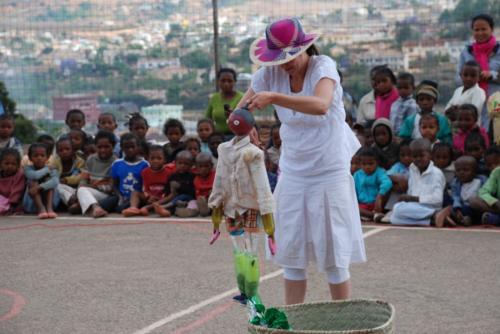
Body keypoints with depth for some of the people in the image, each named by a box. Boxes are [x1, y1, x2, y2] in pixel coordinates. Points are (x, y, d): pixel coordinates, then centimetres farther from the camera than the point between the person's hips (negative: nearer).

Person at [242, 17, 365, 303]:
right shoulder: (269, 74, -5)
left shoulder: (323, 66, -18)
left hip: (329, 172, -4)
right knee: (291, 252, 8)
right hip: (292, 173, 4)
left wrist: (274, 98, -48)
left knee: (334, 254, 1)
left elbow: (321, 105, -38)